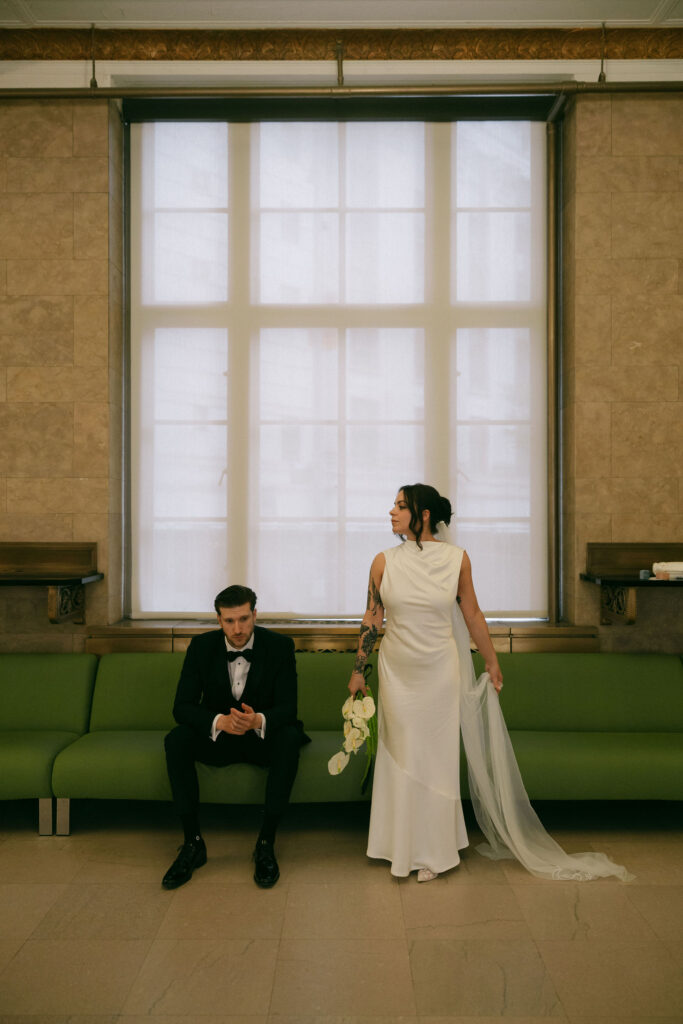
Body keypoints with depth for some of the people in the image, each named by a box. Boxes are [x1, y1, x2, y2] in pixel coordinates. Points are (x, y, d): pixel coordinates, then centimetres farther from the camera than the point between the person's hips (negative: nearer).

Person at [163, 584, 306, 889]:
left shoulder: (279, 646, -12)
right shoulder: (201, 647, -8)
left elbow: (287, 708, -16)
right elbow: (182, 707, -13)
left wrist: (259, 720, -40)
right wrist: (219, 721, -34)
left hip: (263, 737, -1)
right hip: (217, 737, 1)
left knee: (289, 738, -33)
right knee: (176, 740, -27)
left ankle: (266, 843, -24)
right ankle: (193, 842, -20)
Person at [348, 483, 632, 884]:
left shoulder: (457, 558, -5)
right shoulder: (385, 562, -3)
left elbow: (473, 615, 4)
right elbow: (372, 619, 3)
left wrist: (492, 662, 10)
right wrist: (358, 671, 5)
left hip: (440, 672, -1)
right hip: (397, 673, 1)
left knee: (436, 756, 7)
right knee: (401, 758, 8)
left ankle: (433, 851, 24)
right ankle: (405, 847, 26)